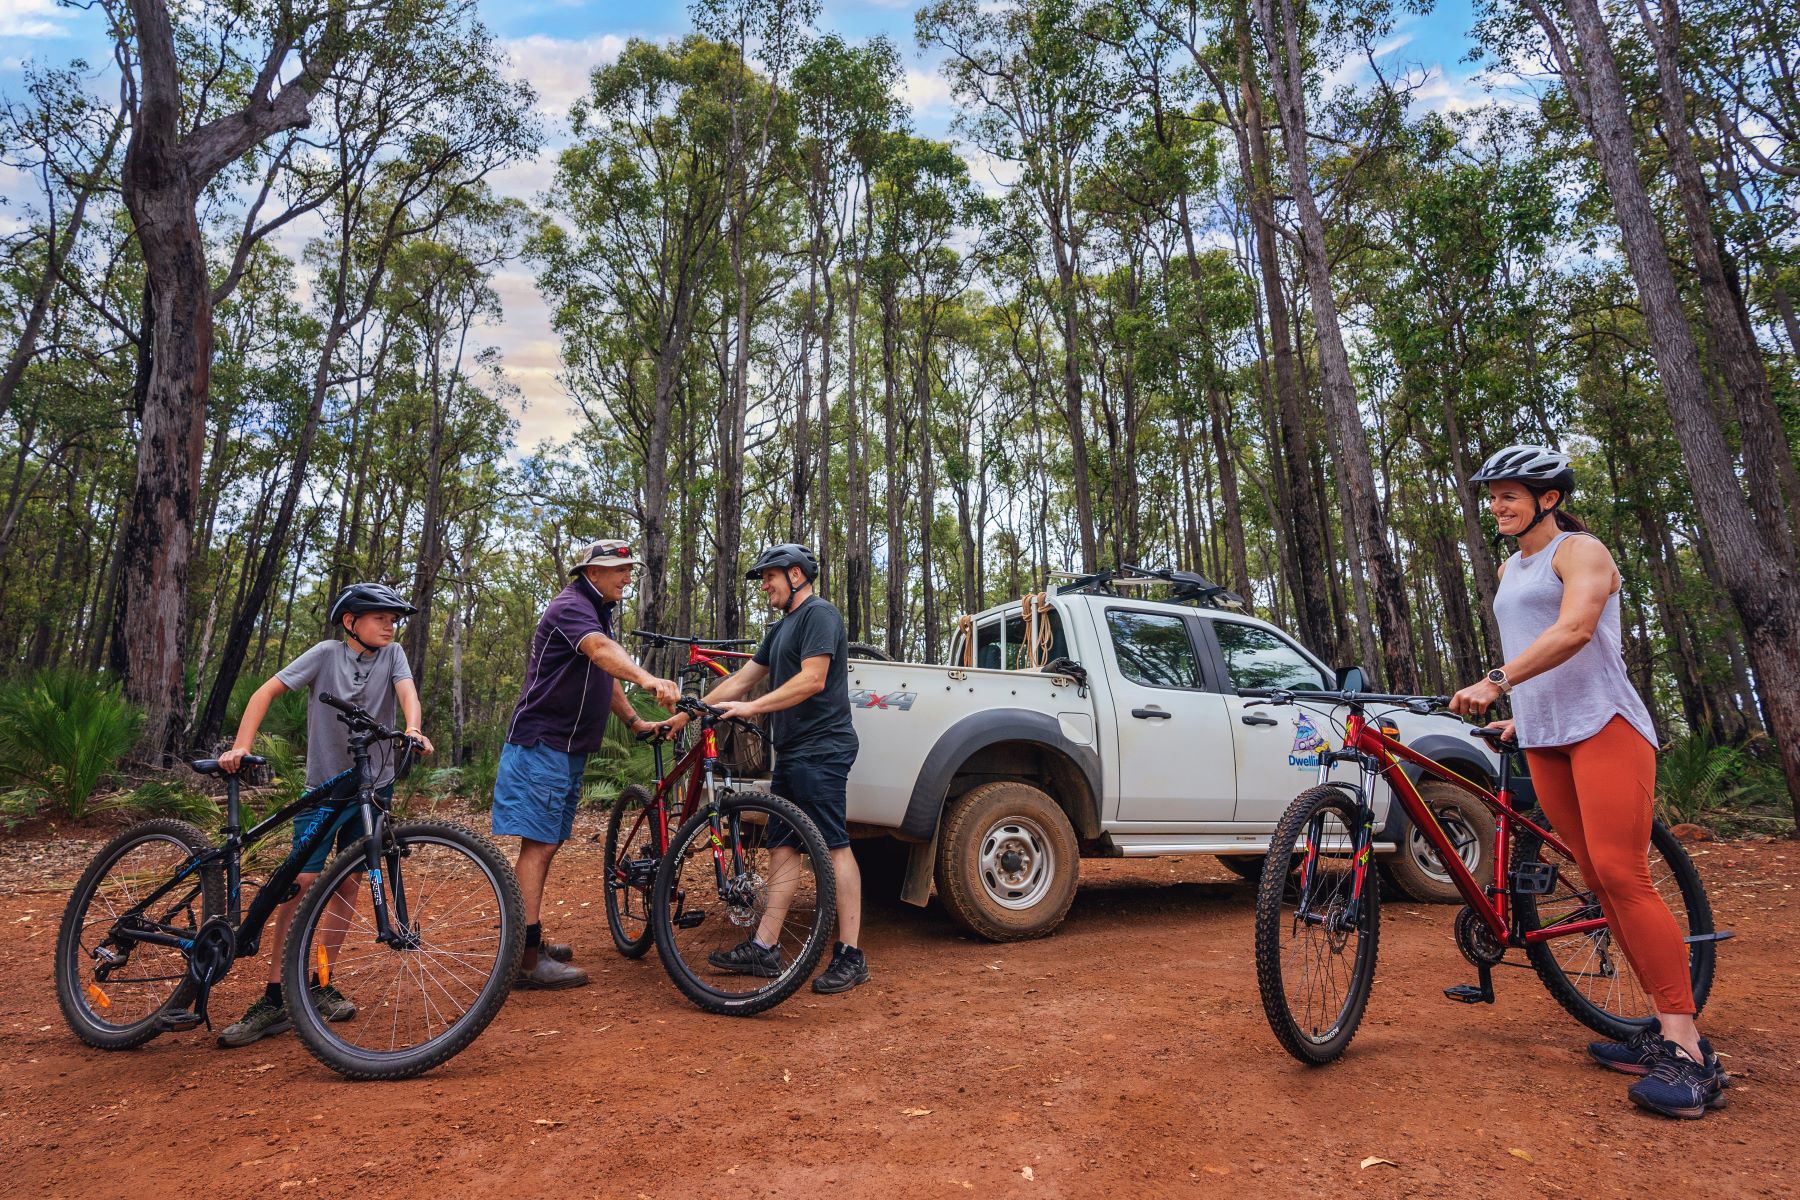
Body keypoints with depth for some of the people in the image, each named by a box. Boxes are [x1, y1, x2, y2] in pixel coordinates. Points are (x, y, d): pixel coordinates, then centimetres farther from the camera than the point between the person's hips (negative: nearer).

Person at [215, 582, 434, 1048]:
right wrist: (240, 746, -19)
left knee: (346, 883, 7)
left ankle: (321, 984, 20)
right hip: (323, 785, -2)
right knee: (304, 882, -10)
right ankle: (274, 999, -2)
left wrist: (413, 730, -37)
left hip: (374, 786, 2)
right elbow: (267, 691, -7)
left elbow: (407, 693, -16)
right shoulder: (326, 654, -6)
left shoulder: (392, 655, -1)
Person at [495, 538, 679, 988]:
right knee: (539, 844, -9)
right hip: (540, 743, -10)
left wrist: (635, 721, 9)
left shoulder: (600, 612, 16)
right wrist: (648, 680, -56)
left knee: (547, 844, 15)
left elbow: (603, 677, 21)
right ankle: (528, 961, -4)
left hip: (568, 747, 10)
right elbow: (601, 650, -38)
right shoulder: (571, 606, -16)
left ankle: (531, 939, 27)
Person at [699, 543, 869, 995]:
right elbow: (740, 680, 22)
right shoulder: (782, 628, 22)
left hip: (820, 750, -10)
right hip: (791, 753, 10)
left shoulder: (819, 614, -7)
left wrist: (751, 708, -20)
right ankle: (763, 949, 16)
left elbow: (812, 680, -19)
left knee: (834, 847, -7)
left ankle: (850, 956, -2)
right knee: (781, 848, 10)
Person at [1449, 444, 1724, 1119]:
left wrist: (1496, 681, -32)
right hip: (1544, 740, 7)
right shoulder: (1509, 571, 20)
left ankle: (1689, 1052, -9)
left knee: (1622, 875, -15)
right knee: (1599, 881, 5)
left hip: (1604, 724, -7)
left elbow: (1575, 629, -22)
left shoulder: (1580, 550, -4)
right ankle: (1664, 1028, 13)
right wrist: (1521, 715, 23)